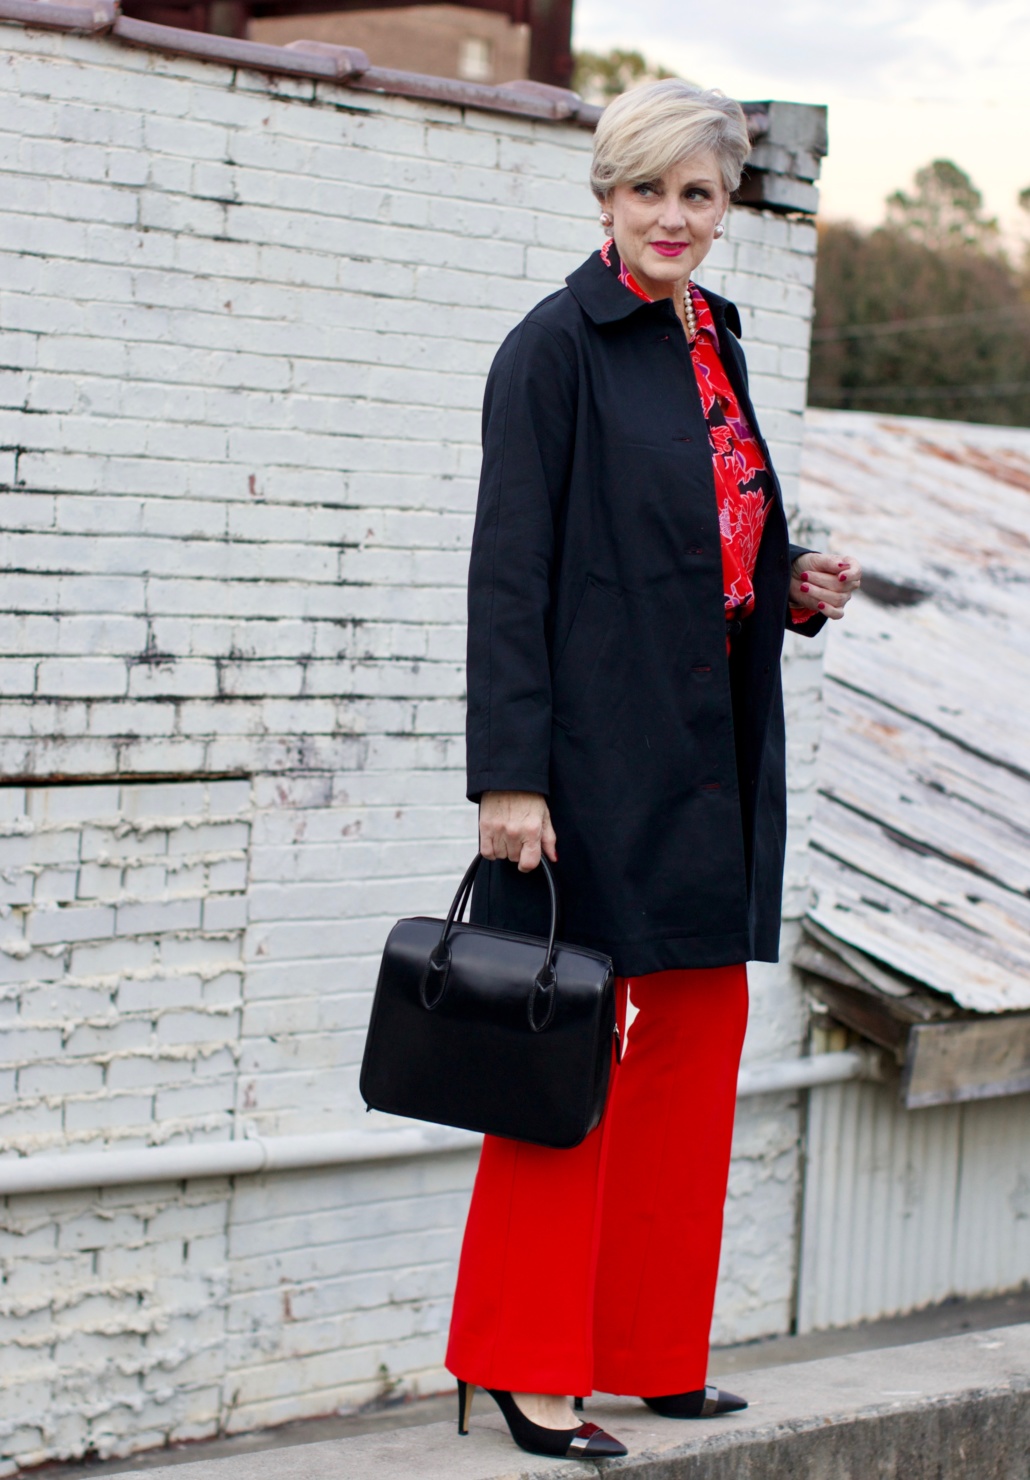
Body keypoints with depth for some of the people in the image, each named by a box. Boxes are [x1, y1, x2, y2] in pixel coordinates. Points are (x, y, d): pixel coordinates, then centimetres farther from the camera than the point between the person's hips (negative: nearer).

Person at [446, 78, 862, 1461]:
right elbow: (509, 570, -14)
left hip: (710, 764, 8)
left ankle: (650, 1348, 23)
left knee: (696, 1043, 12)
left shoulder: (712, 345, 14)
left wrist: (797, 588, 4)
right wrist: (509, 775, -20)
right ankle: (524, 1364, 9)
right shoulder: (558, 348, -9)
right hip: (600, 761, -8)